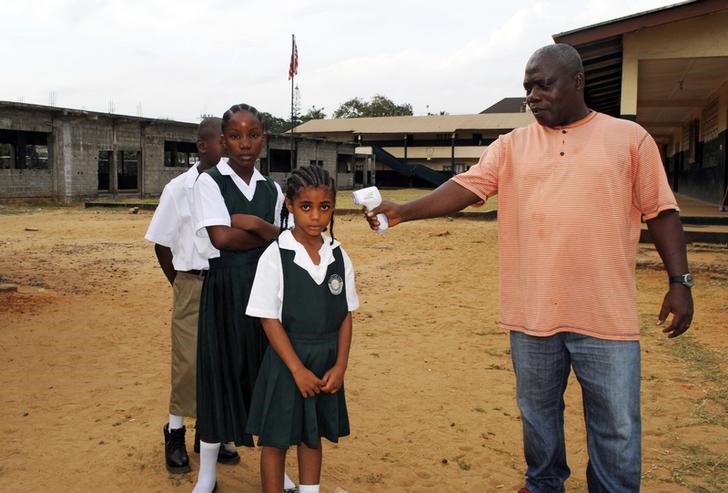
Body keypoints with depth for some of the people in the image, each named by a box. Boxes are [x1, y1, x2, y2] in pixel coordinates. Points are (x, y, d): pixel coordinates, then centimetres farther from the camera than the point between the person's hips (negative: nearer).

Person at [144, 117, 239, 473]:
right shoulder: (180, 189, -6)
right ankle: (175, 435, 20)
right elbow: (162, 243, 1)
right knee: (187, 363, 1)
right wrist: (182, 285, 3)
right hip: (193, 286, -2)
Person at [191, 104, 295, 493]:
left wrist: (255, 223, -14)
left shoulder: (271, 189, 9)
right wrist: (269, 235, -7)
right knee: (219, 372, 4)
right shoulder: (209, 182, -4)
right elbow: (221, 237, -18)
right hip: (224, 290, -3)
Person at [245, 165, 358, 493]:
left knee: (313, 436, 19)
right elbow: (269, 319, -13)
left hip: (327, 362, 4)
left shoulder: (339, 256, -2)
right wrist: (298, 369, -15)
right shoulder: (275, 256, -14)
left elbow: (346, 315, 3)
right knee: (276, 439, 9)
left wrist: (340, 365, -5)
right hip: (287, 360, -4)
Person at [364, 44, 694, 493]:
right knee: (538, 412, 19)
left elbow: (660, 212, 3)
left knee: (616, 426, 7)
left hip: (606, 314, -2)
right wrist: (403, 211, -21)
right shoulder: (511, 145, 5)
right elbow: (464, 187, -6)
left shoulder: (629, 137, 1)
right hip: (532, 311, 3)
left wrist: (680, 282, -2)